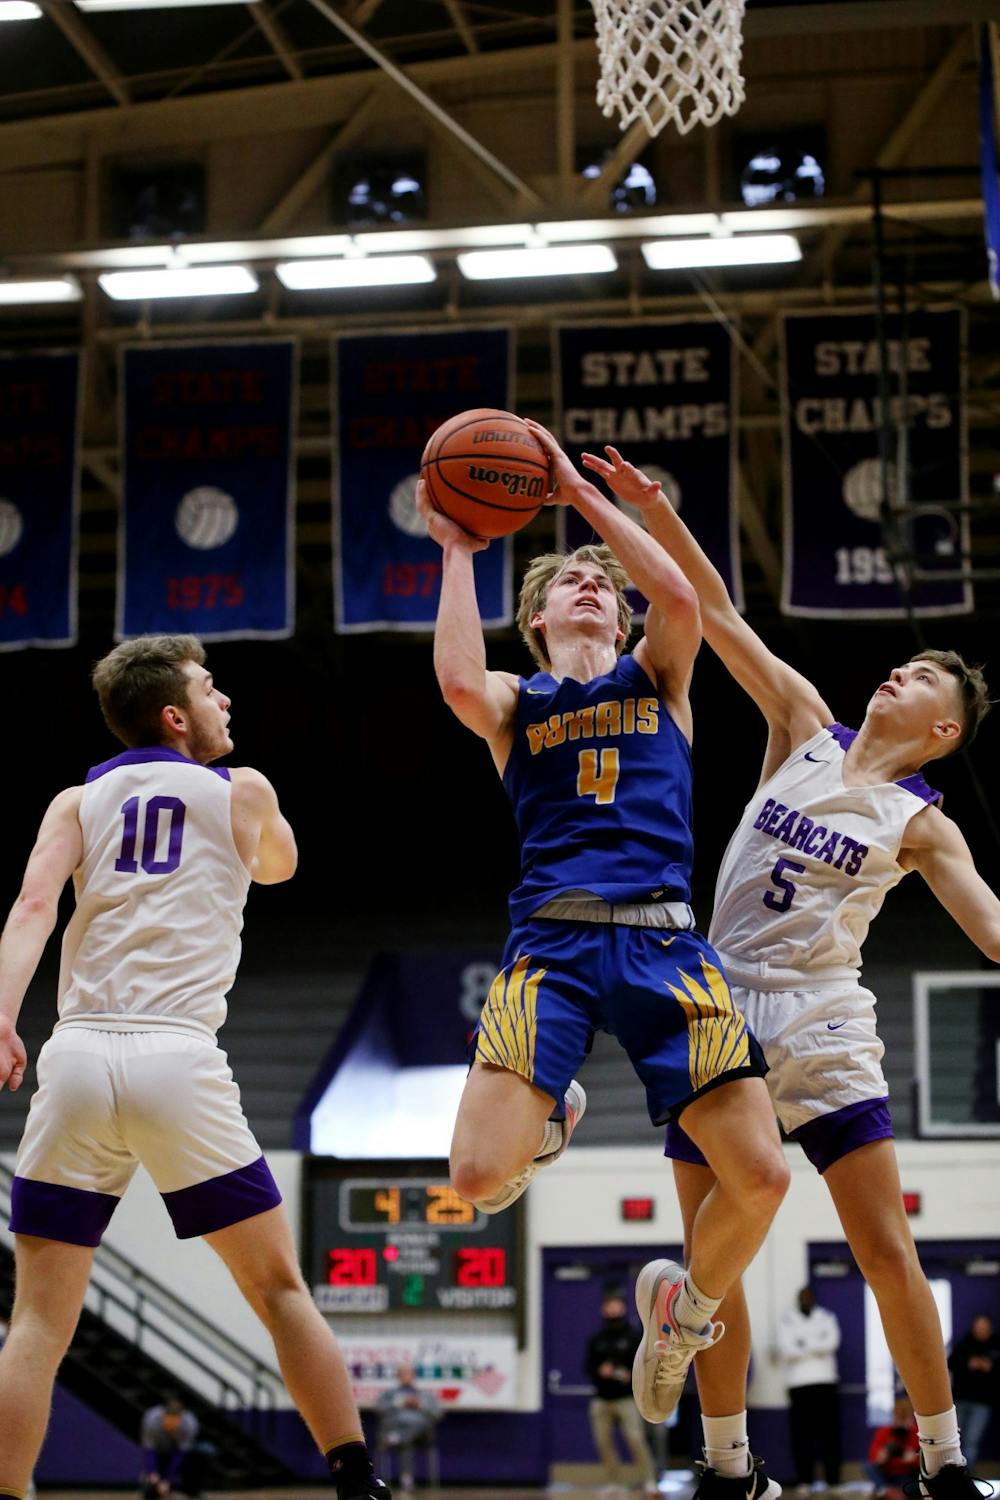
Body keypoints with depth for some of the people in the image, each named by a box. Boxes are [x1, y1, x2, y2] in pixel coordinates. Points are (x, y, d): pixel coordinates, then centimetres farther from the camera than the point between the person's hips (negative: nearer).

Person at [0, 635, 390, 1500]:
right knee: (281, 1290, 11)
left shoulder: (78, 802, 17)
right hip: (177, 1058, -1)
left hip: (76, 1057, 2)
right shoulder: (243, 793, 15)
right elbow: (278, 867, 37)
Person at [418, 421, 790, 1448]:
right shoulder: (515, 701, 17)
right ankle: (547, 1124, 19)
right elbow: (460, 683, -9)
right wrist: (457, 552, 2)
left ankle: (684, 1305, 21)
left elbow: (680, 598, -3)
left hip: (664, 944, 1)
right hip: (552, 940, -1)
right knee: (478, 1177, -19)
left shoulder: (657, 679, 20)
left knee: (760, 1178, -12)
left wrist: (578, 494, 2)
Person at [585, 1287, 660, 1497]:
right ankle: (612, 1483, 13)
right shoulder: (597, 1339, 13)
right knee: (603, 1441, 2)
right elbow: (588, 1366, 14)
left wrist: (632, 1376, -17)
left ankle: (649, 1482, -15)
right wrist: (599, 1372, -7)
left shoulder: (634, 1336, 1)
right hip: (601, 1400, 5)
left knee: (636, 1440, -15)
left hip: (626, 1398, -4)